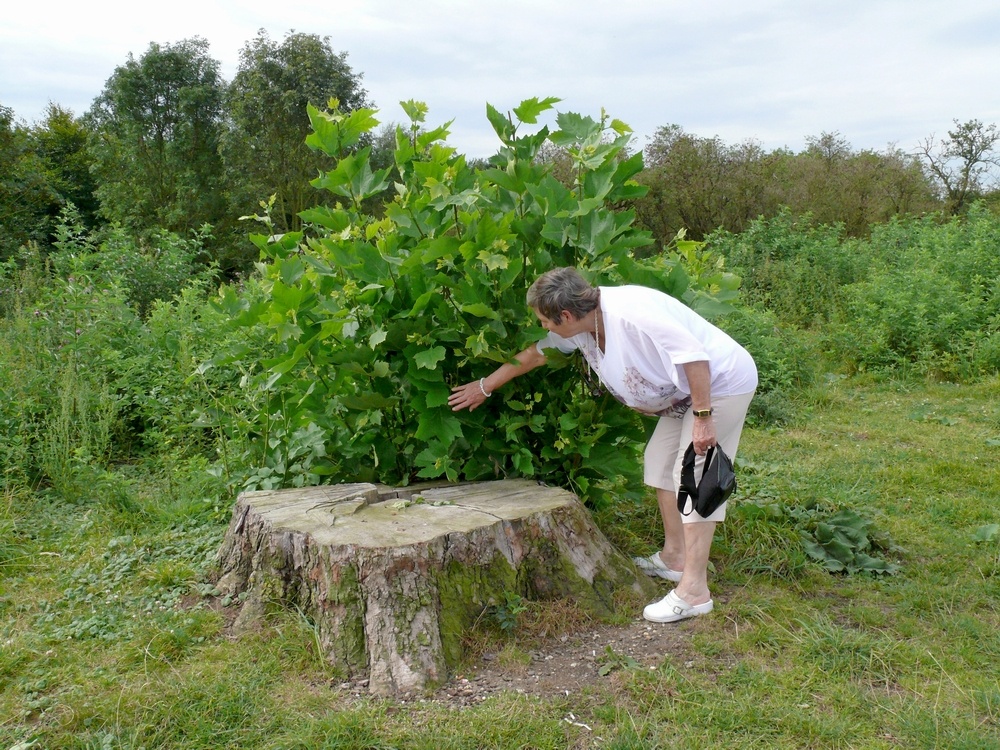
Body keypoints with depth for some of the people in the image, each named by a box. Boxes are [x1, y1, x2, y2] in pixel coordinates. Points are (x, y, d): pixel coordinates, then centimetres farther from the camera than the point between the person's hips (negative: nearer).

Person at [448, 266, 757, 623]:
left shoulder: (630, 313, -32)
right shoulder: (583, 324, -2)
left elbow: (694, 355, -31)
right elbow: (534, 354, 12)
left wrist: (703, 417, -29)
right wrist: (484, 386, 20)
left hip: (723, 382, -9)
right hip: (684, 393, 10)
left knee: (695, 476, -11)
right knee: (659, 462, 15)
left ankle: (694, 590, -8)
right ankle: (673, 557, 27)